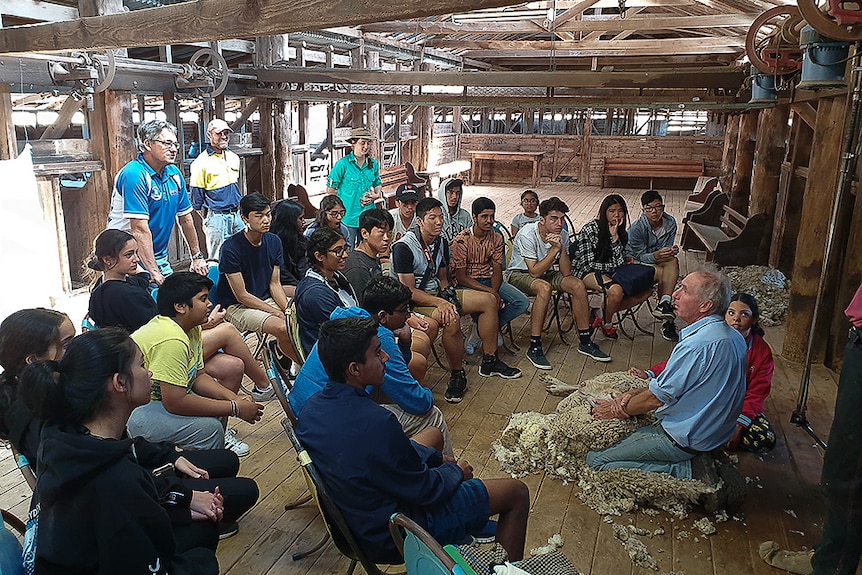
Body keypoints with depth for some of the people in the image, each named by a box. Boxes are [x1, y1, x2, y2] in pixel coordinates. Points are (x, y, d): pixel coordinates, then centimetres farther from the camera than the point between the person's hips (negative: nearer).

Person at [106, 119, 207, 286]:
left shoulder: (174, 174, 5)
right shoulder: (134, 175, -18)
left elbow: (185, 218, 13)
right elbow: (140, 229, -24)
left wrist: (197, 257, 13)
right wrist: (153, 272, -27)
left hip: (160, 258, 7)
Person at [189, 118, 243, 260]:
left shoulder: (233, 157, 11)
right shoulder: (202, 162, -9)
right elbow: (196, 195, -5)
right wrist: (206, 217, -3)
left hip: (236, 215, 7)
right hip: (216, 217, -6)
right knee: (217, 258, -2)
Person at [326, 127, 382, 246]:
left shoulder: (373, 164, 7)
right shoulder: (343, 164, -8)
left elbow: (378, 185, 21)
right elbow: (330, 190, -5)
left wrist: (376, 195, -1)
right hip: (348, 217, -4)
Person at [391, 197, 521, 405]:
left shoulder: (441, 243, 6)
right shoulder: (404, 247, -19)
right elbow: (409, 291, -20)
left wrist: (447, 295, -5)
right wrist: (440, 302, -28)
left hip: (437, 293, 9)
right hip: (413, 302, -8)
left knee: (488, 300, 0)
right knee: (451, 318, -36)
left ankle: (489, 361, 8)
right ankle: (457, 374, -15)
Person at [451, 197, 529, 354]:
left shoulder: (496, 237, 1)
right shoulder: (461, 241, -16)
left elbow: (497, 271, 0)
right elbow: (461, 277, -17)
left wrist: (495, 291, -20)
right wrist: (490, 292, -24)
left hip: (489, 280, 6)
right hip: (467, 284, -6)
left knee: (522, 302, -12)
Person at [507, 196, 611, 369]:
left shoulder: (562, 236, -9)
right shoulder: (527, 234, -27)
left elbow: (566, 273, -13)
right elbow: (535, 272, -30)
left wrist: (562, 248, -27)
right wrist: (555, 249, -31)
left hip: (545, 272, 6)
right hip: (520, 274, -6)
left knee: (578, 285, -14)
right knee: (544, 288, -36)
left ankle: (585, 342, -2)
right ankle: (534, 348, -29)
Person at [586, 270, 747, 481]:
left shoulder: (698, 345, -29)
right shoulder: (734, 337, 3)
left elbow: (656, 398, -19)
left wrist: (616, 410, -2)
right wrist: (635, 393, 2)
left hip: (684, 440, -10)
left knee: (595, 460, -10)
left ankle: (676, 471, -9)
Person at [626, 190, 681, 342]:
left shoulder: (670, 222, -7)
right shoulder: (636, 228, -21)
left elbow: (667, 248, -2)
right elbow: (641, 256, -21)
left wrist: (671, 251, -28)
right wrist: (657, 255, -42)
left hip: (658, 260, 5)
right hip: (636, 262, -5)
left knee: (673, 261, -30)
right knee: (664, 274, -30)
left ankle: (664, 303, -39)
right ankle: (668, 320, -28)